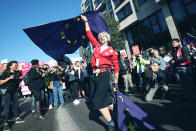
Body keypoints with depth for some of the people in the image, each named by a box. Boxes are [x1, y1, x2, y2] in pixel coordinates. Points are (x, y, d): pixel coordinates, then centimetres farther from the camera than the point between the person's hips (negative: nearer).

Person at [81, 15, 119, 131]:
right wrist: (86, 21, 21)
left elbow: (116, 66, 5)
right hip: (96, 75, 5)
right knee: (106, 99, 14)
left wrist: (116, 79, 5)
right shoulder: (97, 46, 14)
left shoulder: (111, 51, 1)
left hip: (105, 74, -5)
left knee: (99, 102, -9)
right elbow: (89, 34, 19)